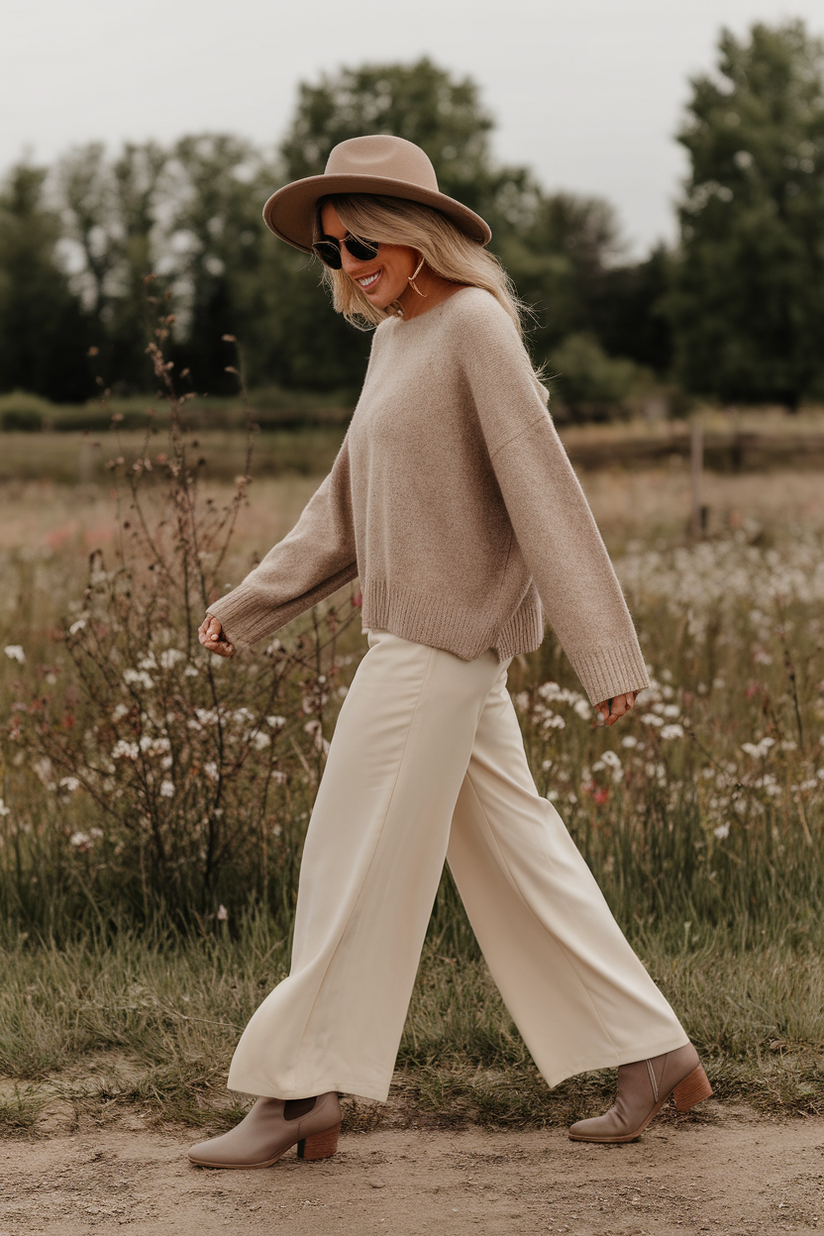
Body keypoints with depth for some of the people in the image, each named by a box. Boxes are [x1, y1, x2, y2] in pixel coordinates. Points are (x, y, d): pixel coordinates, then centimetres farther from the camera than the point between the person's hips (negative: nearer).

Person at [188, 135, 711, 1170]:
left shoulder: (474, 324, -12)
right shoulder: (394, 341, 15)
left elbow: (543, 489, -17)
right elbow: (344, 512, 20)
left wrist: (603, 650, -20)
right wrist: (244, 608, 15)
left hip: (445, 642, -9)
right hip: (417, 636, 9)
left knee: (356, 865, -3)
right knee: (514, 859, 11)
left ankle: (301, 1095, 6)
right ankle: (654, 1056, 18)